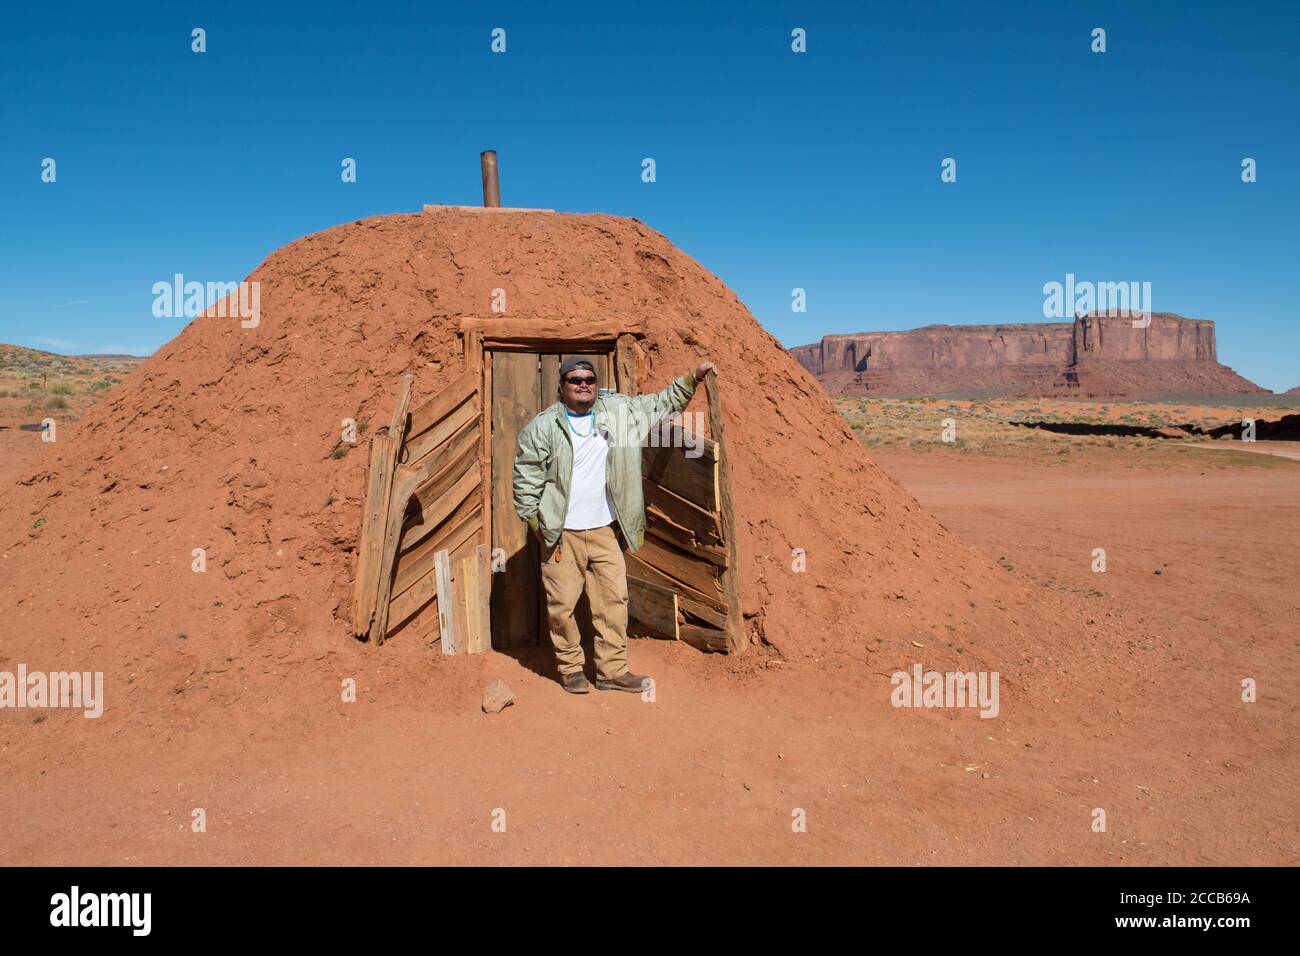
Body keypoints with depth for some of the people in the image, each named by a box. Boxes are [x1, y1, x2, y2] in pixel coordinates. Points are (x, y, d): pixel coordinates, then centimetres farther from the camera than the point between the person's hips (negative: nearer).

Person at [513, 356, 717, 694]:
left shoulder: (619, 410, 5)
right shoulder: (543, 427, -5)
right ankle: (570, 667, 21)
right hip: (561, 534, -3)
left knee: (614, 599, 5)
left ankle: (612, 670, 16)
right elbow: (525, 478, -2)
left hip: (604, 530, 3)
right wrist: (535, 521, -4)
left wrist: (692, 379, 9)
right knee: (563, 604, 2)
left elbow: (661, 403, 16)